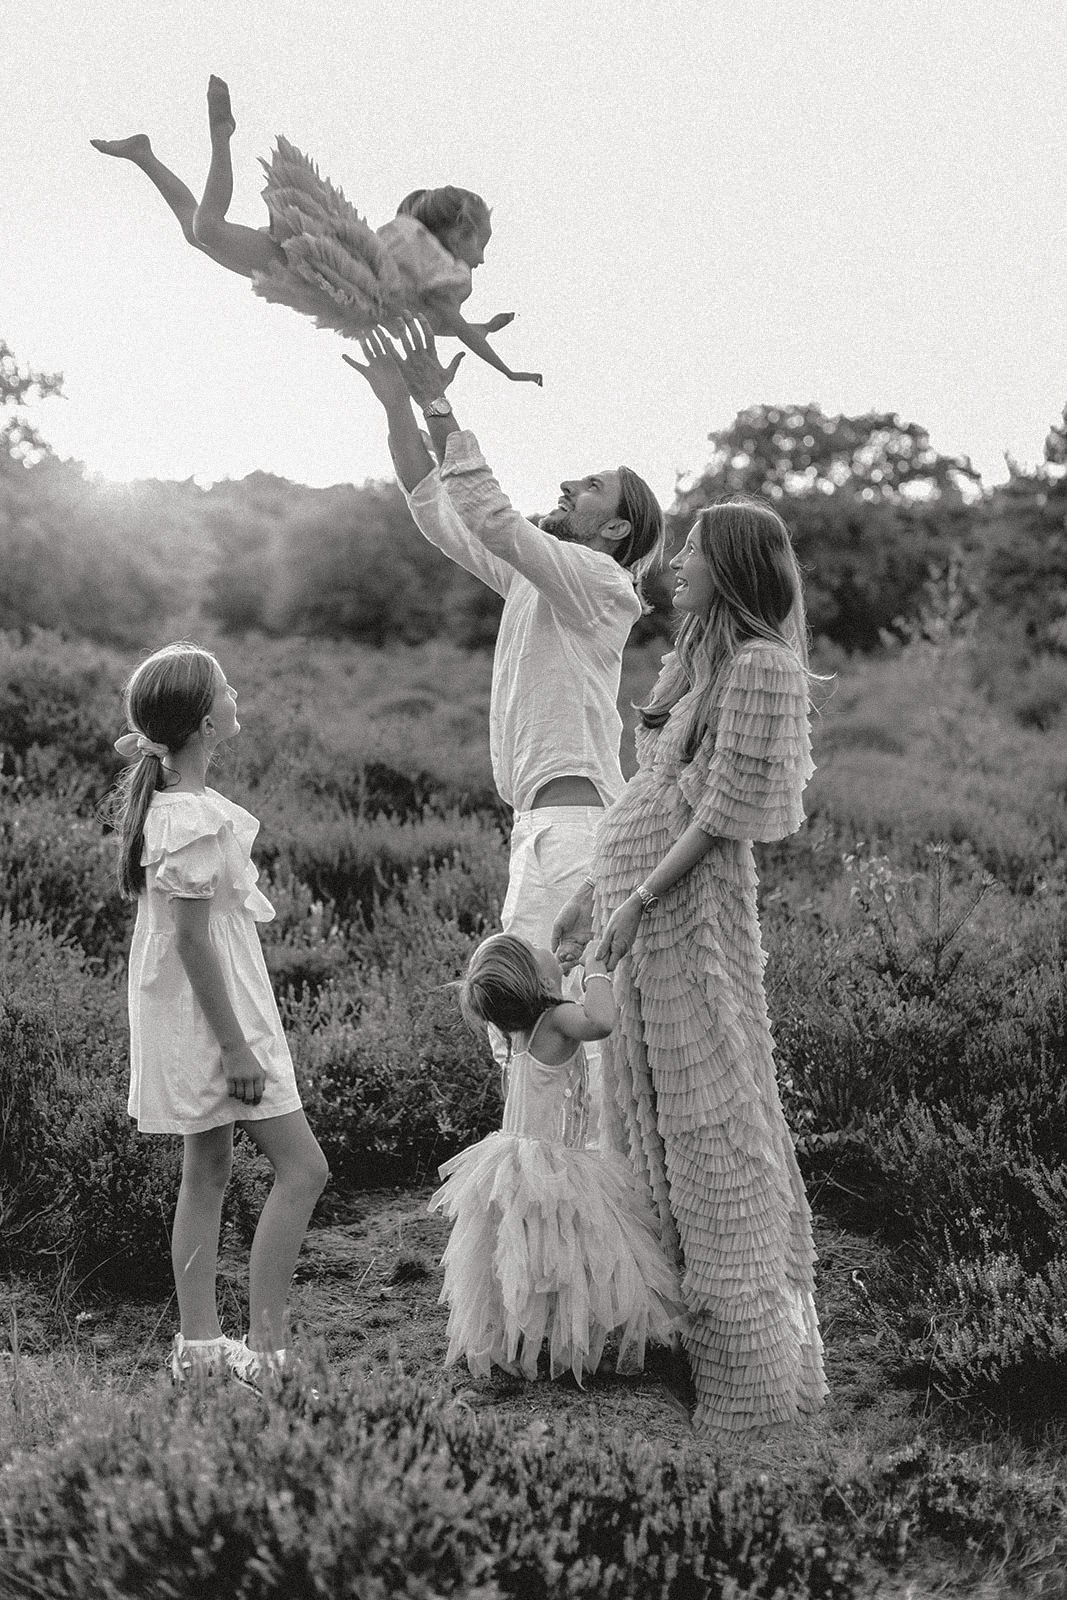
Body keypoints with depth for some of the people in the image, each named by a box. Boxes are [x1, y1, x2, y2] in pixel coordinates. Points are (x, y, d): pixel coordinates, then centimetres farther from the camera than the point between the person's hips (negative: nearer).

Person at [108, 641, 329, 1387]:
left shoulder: (163, 797, 4)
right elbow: (193, 940, -22)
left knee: (207, 1172, 15)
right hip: (212, 1013, -10)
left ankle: (198, 1344, 22)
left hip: (193, 1015, 10)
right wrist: (236, 1046, -20)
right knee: (303, 1168, -5)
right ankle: (265, 1348, -1)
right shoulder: (196, 819, -22)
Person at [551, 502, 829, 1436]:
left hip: (693, 904, -9)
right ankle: (683, 1324, 25)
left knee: (711, 1120, -3)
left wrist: (639, 900, -16)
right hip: (643, 903, 9)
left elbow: (723, 809, -16)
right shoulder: (701, 660, 16)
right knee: (652, 1113, 13)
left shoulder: (761, 665, -11)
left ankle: (755, 1366, 7)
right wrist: (595, 889, 18)